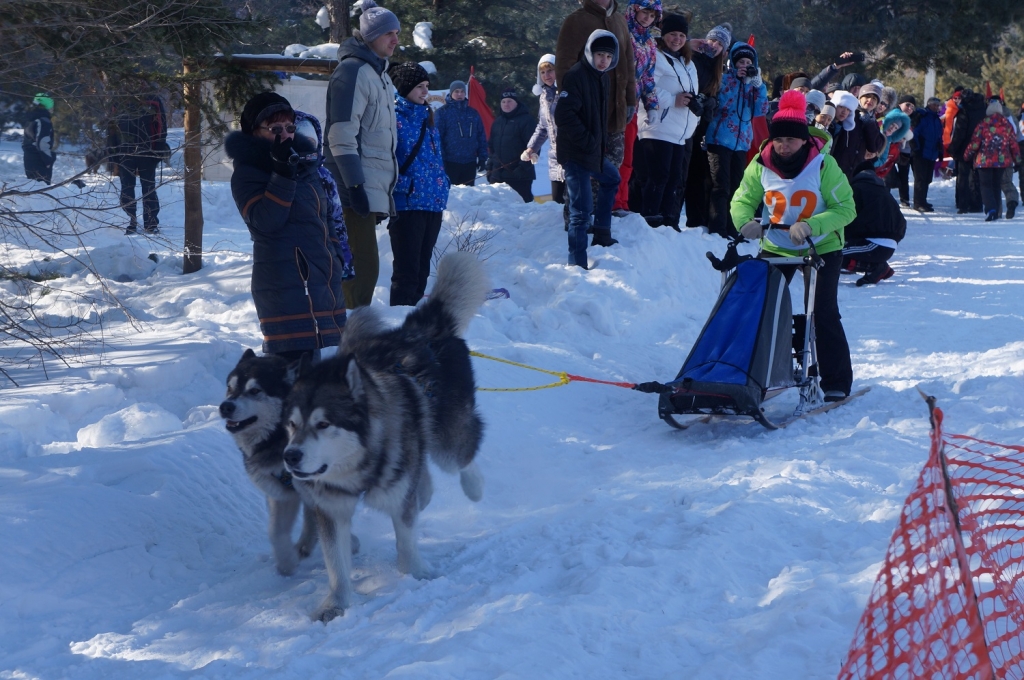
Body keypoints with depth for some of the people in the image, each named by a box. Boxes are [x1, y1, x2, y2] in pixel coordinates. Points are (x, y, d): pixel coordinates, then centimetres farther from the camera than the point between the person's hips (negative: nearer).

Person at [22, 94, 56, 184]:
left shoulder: (31, 121, 17)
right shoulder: (44, 121, -15)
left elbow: (25, 143, 22)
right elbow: (43, 143, -23)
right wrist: (49, 160, -14)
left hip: (30, 161, 10)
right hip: (40, 164, -10)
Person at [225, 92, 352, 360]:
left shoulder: (307, 167, 19)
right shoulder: (247, 174, -5)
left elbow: (329, 219, 28)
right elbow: (265, 221, -20)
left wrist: (339, 258, 24)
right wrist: (283, 174, -24)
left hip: (322, 282, 8)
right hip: (285, 285, -8)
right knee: (298, 358, -17)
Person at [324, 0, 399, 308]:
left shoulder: (378, 73, 20)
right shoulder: (353, 71, -11)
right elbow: (342, 135, -18)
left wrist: (387, 189, 23)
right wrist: (355, 185, -22)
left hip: (375, 187, 10)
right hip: (358, 189, -10)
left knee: (363, 265, 12)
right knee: (363, 267, -12)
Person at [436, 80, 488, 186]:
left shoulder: (473, 113, 12)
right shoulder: (442, 112, -2)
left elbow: (481, 137, 14)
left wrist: (482, 157, 7)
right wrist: (440, 159, -13)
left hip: (470, 162, 4)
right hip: (450, 162, -4)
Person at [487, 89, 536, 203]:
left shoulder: (526, 120, -5)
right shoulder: (497, 122, 18)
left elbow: (532, 147, -11)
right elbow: (491, 146, 22)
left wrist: (523, 167, -17)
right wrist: (490, 167, 14)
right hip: (497, 175, 7)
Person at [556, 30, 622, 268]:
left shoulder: (603, 78, 12)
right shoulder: (576, 76, -17)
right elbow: (564, 116, -25)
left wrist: (601, 143, 13)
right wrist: (587, 141, -21)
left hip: (595, 153, 10)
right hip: (577, 155, -10)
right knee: (581, 212, -10)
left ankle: (602, 234, 43)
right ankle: (578, 264, -6)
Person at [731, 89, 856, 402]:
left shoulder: (824, 165, -19)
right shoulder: (761, 164, -10)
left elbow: (846, 208, -20)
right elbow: (743, 200, -2)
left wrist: (812, 226, -36)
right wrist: (745, 222, -26)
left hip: (821, 247, -4)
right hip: (775, 247, 4)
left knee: (823, 313, -10)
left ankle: (837, 383, 0)